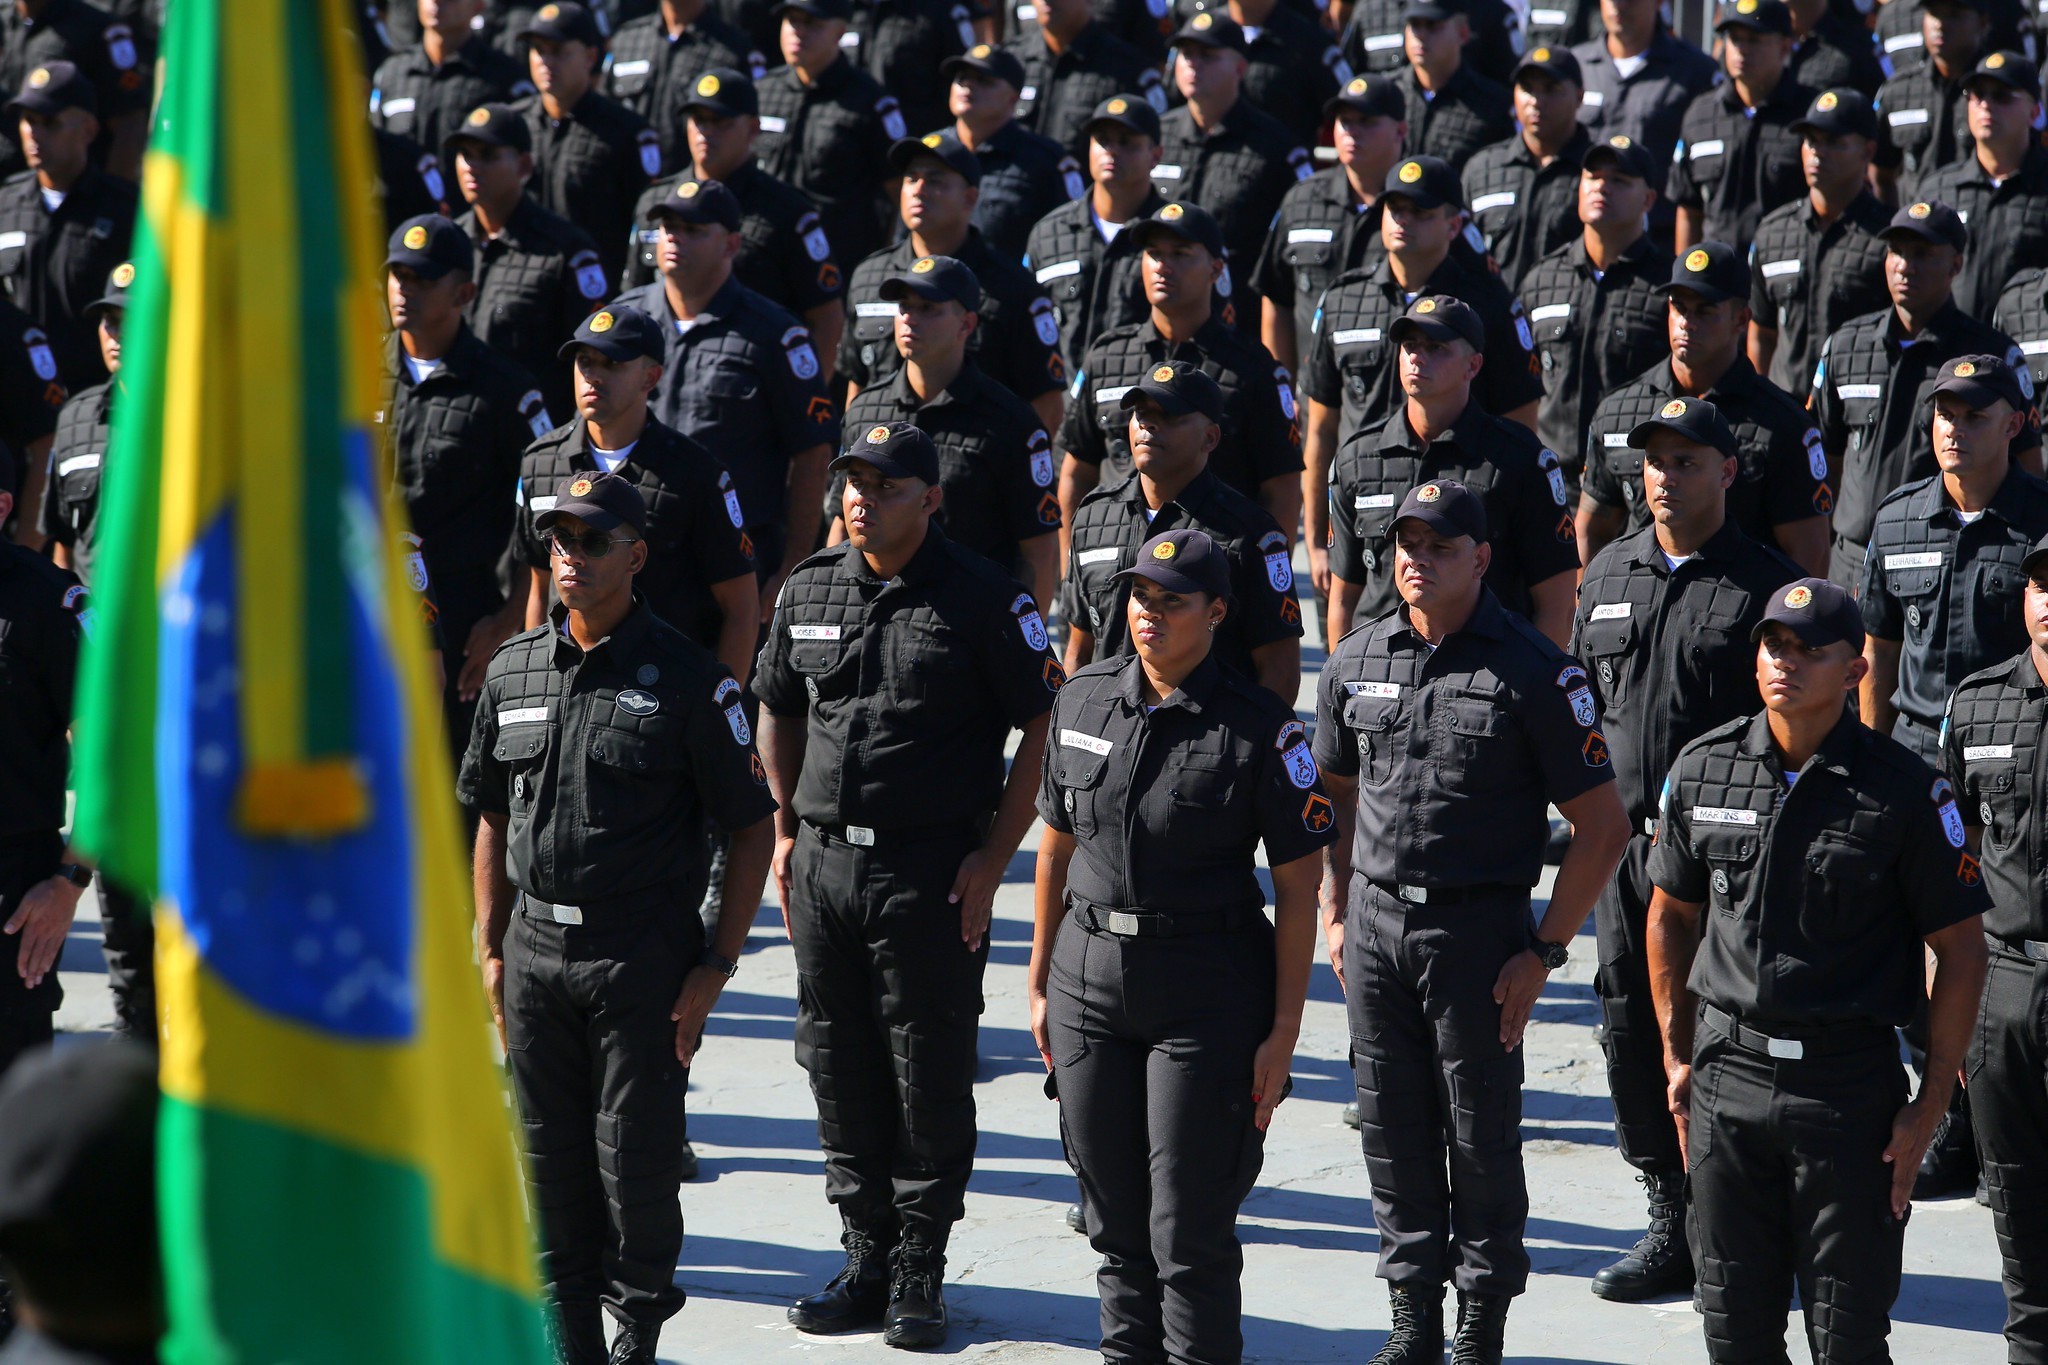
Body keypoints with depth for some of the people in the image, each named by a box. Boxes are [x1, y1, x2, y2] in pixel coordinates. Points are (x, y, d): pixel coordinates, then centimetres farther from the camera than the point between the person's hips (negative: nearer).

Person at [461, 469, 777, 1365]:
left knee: (634, 1155, -1)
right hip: (535, 952, 4)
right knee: (549, 1155, 9)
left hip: (644, 958, -4)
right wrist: (490, 948, 11)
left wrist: (717, 964, -9)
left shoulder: (684, 678, -7)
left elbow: (752, 827, -5)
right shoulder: (514, 670, 7)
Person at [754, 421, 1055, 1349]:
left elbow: (1043, 731, -6)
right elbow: (778, 713, 21)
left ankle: (919, 1271, 10)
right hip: (824, 862, 5)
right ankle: (867, 1255, 20)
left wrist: (990, 860, -10)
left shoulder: (983, 599, -7)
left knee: (930, 1073, 1)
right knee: (840, 1066, 9)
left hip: (932, 871, -5)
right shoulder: (809, 591, 7)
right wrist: (787, 831, 13)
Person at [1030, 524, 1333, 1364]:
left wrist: (1283, 1033, -9)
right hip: (1091, 977, 4)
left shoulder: (1261, 730, -8)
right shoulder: (1083, 702, 5)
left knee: (1189, 1225, -3)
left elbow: (1297, 887, -6)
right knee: (1114, 1219, 11)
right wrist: (1040, 984, 14)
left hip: (1208, 989, -4)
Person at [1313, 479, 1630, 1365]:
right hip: (1375, 922, 4)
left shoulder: (1532, 673, -9)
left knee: (1481, 1136, 3)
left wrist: (1544, 951, -10)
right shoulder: (1356, 662, 6)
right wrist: (1336, 915, 12)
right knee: (1392, 1130, 9)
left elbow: (1601, 826, -6)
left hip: (1478, 927, -4)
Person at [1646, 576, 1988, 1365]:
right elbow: (1671, 914, 17)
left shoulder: (1903, 791, -7)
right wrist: (1677, 1060, 14)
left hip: (1849, 1084, -3)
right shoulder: (1703, 770, 3)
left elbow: (1960, 948, -2)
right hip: (1729, 1072, 3)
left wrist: (1930, 1105, -5)